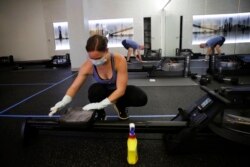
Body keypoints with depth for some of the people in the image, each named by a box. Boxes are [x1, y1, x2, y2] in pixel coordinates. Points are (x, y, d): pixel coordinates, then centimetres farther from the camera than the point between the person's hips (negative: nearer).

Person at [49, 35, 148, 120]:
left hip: (118, 92, 0)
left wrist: (100, 104, -45)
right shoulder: (88, 66, -26)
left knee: (142, 99, -27)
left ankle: (120, 107, 5)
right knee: (93, 90, -36)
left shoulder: (119, 60, -33)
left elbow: (121, 89, -34)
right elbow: (74, 87, -17)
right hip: (103, 91, 1)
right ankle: (100, 114, -4)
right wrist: (63, 102, -37)